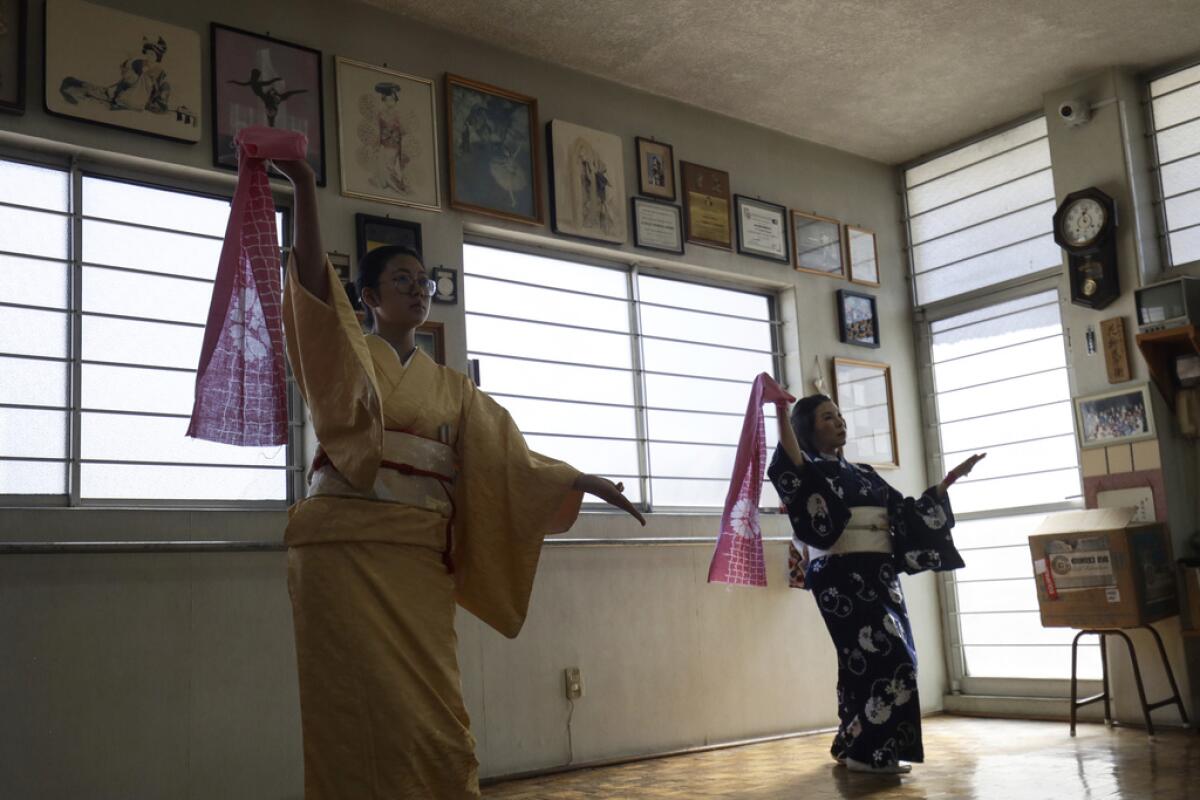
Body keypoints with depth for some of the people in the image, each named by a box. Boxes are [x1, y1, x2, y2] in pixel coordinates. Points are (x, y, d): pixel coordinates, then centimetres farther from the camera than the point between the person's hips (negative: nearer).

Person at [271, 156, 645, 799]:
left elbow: (506, 455, 11)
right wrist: (304, 191, -22)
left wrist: (583, 481, -1)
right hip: (341, 546, -3)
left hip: (417, 556, 3)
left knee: (425, 710, 0)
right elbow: (313, 285, -10)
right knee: (353, 704, -4)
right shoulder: (342, 355, 8)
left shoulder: (450, 387, 18)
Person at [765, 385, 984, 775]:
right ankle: (866, 750, -3)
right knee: (887, 655, -13)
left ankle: (855, 744, 19)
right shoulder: (810, 471, -2)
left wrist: (949, 480, 19)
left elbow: (909, 512, 22)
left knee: (883, 657, 6)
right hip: (843, 577, -8)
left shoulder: (863, 474, 21)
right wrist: (781, 410, -43)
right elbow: (790, 464, -27)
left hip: (879, 576, 8)